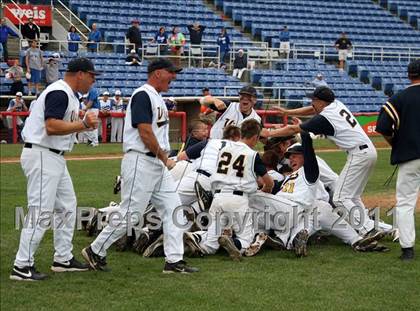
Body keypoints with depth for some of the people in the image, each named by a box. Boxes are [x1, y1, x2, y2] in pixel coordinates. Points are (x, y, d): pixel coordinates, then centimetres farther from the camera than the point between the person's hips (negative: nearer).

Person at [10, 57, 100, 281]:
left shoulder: (68, 94, 17)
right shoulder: (59, 93, -16)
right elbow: (51, 127, -26)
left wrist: (84, 125, 3)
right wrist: (83, 124, -19)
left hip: (54, 158, 11)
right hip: (42, 156, -11)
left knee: (67, 206, 15)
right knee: (40, 212, -11)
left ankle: (63, 259, 23)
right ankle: (22, 266, -8)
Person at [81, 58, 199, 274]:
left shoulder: (157, 98, 19)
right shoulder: (143, 95, -13)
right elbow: (145, 133, -19)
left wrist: (165, 159, 9)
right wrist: (165, 158, -11)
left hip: (159, 164, 10)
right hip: (141, 162, -10)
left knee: (173, 210, 4)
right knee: (130, 213, -6)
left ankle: (174, 261, 6)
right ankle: (95, 251, 7)